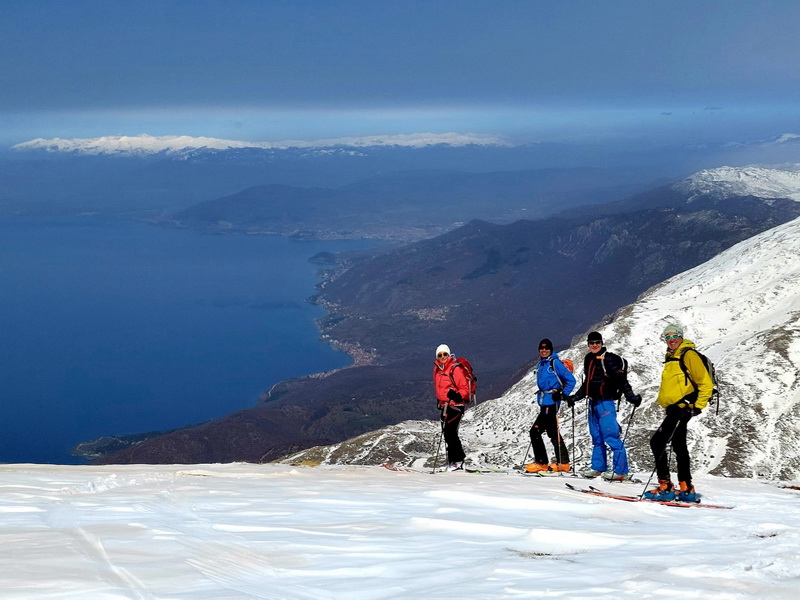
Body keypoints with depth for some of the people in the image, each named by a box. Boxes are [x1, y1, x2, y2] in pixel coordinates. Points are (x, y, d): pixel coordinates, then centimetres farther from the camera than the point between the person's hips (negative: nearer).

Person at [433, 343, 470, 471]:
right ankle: (452, 461, 14)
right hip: (445, 406, 8)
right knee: (447, 433, 8)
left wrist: (457, 395, -30)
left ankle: (457, 461, -13)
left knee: (450, 432, -16)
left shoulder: (455, 369, -12)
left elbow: (465, 388, -13)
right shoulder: (437, 369, 12)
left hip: (456, 405, -8)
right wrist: (439, 400, 27)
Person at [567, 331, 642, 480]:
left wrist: (631, 396, -28)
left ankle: (620, 470, -10)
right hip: (593, 402, 8)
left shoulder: (608, 359, -11)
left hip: (606, 402, -8)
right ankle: (598, 467, 22)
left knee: (611, 437, -11)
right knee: (597, 438, 14)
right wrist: (575, 397, 32)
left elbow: (621, 379, -17)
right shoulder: (589, 359, 14)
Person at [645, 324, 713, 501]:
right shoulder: (671, 358, 19)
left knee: (657, 442, -16)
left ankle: (665, 486, -17)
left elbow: (706, 383, -13)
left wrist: (698, 406, -17)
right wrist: (664, 401, 25)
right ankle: (686, 488, 20)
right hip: (674, 408, 10)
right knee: (679, 446, 14)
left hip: (683, 407, -10)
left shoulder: (689, 355, -8)